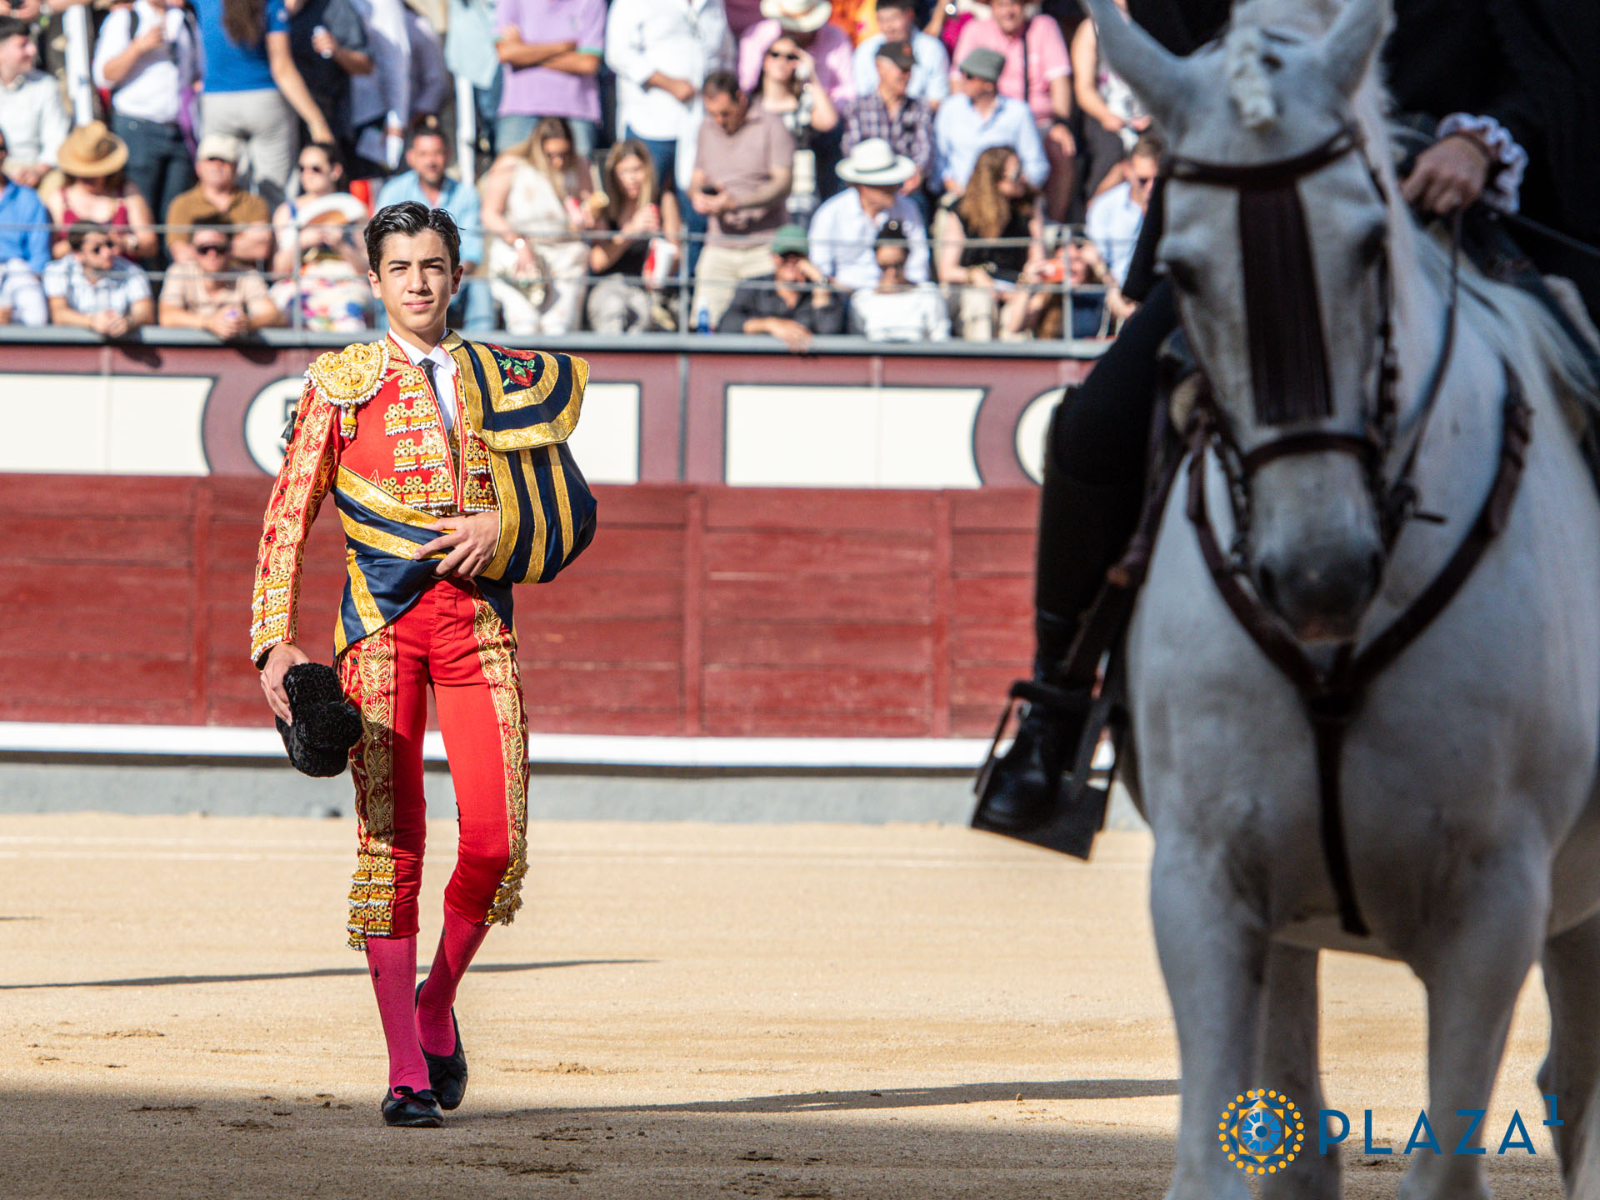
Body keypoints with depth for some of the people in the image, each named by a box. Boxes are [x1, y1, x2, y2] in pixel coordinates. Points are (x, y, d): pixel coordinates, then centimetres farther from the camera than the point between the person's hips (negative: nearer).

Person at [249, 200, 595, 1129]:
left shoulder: (511, 381, 14)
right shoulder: (340, 383, 9)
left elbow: (572, 512, 17)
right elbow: (289, 519, 5)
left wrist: (501, 527, -4)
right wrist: (278, 642, -6)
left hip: (480, 616, 2)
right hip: (381, 622, -2)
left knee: (496, 842, -10)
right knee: (391, 841, -7)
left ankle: (437, 1002, 18)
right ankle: (407, 1072, -3)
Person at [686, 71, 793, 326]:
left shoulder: (770, 127, -1)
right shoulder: (707, 130, 18)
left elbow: (782, 185, -10)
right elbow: (697, 179, 24)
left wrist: (735, 202, -21)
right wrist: (697, 196, -2)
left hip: (763, 247, -5)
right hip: (719, 246, 5)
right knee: (704, 323, -9)